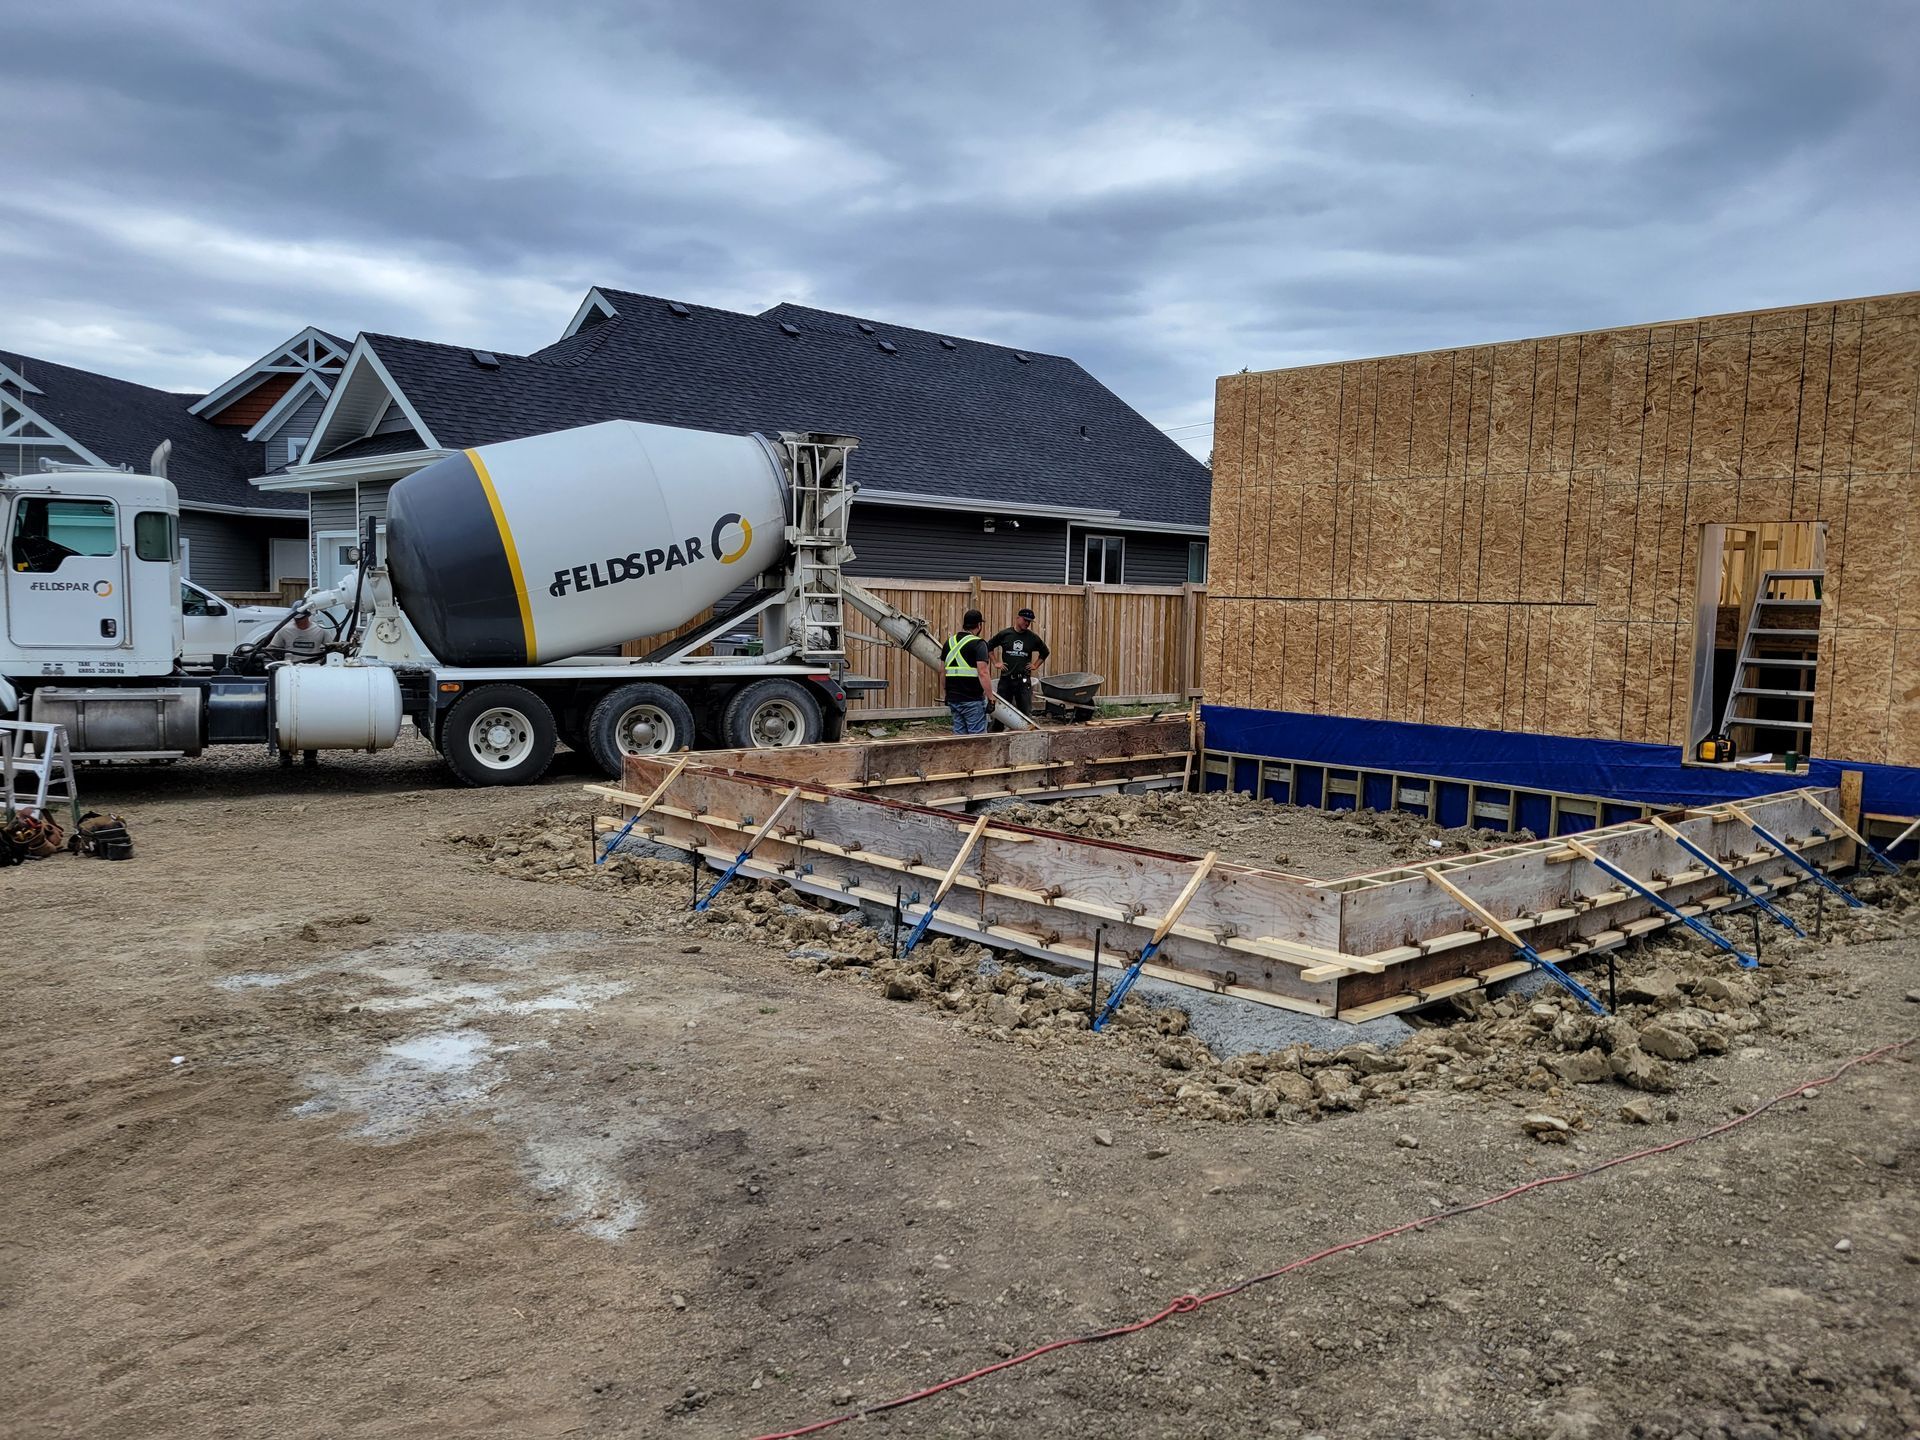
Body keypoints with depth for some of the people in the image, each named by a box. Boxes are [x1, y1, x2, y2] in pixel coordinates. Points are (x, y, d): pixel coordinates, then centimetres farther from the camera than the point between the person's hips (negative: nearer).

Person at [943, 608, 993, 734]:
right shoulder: (978, 644, -11)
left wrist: (947, 694, 25)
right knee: (977, 737, -2)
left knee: (959, 734, 12)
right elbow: (982, 673, -19)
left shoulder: (950, 642, 11)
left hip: (953, 699, 7)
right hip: (972, 700, -7)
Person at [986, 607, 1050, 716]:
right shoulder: (1005, 634, 0)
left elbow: (1045, 652, 18)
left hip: (1024, 680, 0)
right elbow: (989, 647, 12)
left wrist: (1036, 665, 8)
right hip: (1006, 679, 0)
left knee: (1025, 711, 2)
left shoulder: (1033, 637, 3)